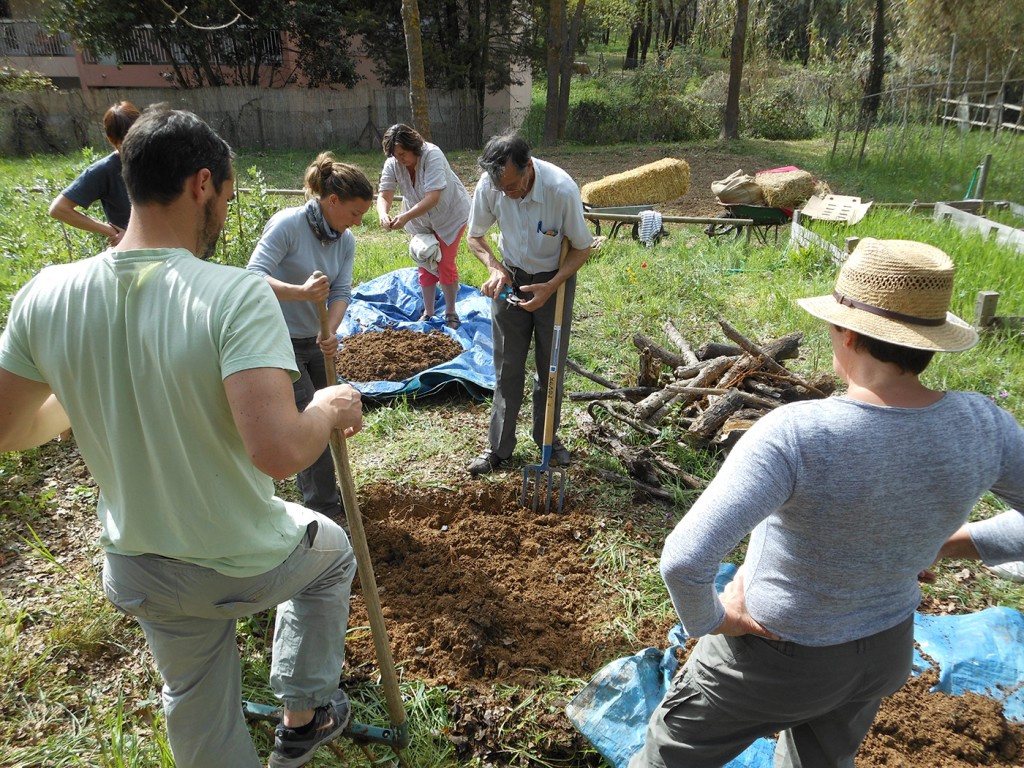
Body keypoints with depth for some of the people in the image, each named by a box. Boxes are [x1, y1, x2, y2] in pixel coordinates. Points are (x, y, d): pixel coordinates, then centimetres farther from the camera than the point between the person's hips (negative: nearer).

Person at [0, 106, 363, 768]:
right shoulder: (237, 296, -30)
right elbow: (278, 450, -39)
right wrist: (329, 409, -18)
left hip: (138, 572, 5)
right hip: (249, 564, -4)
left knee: (199, 705, 29)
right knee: (332, 551, 31)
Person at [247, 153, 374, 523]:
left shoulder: (345, 241, 1)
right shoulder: (288, 223, -20)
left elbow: (342, 292, -7)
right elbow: (254, 276, -27)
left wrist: (331, 330, -26)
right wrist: (302, 291, -43)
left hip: (313, 342, 8)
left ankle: (315, 499, 37)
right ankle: (326, 513, 5)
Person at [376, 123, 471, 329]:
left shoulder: (432, 156, -32)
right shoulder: (392, 164, -16)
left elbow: (433, 197, -40)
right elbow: (384, 195, -22)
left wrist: (406, 217, -51)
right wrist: (383, 214, -45)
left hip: (450, 215, -5)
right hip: (421, 220, 5)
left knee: (445, 264, -6)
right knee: (425, 264, 8)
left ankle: (451, 313, 10)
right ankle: (428, 313, 20)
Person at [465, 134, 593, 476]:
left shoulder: (562, 189, -29)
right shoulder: (489, 186, -21)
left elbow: (582, 247, -15)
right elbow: (475, 236, -3)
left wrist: (550, 288, -26)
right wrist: (495, 268, -22)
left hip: (554, 281, -2)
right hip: (510, 279, 2)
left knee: (551, 367, 8)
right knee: (507, 367, 6)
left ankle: (548, 437, 29)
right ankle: (499, 446, 18)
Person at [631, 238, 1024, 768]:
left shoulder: (795, 436, -36)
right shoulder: (979, 424, -19)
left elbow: (684, 559, -42)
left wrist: (709, 620, -21)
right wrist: (954, 541, 6)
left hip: (778, 659, -5)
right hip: (886, 650, 5)